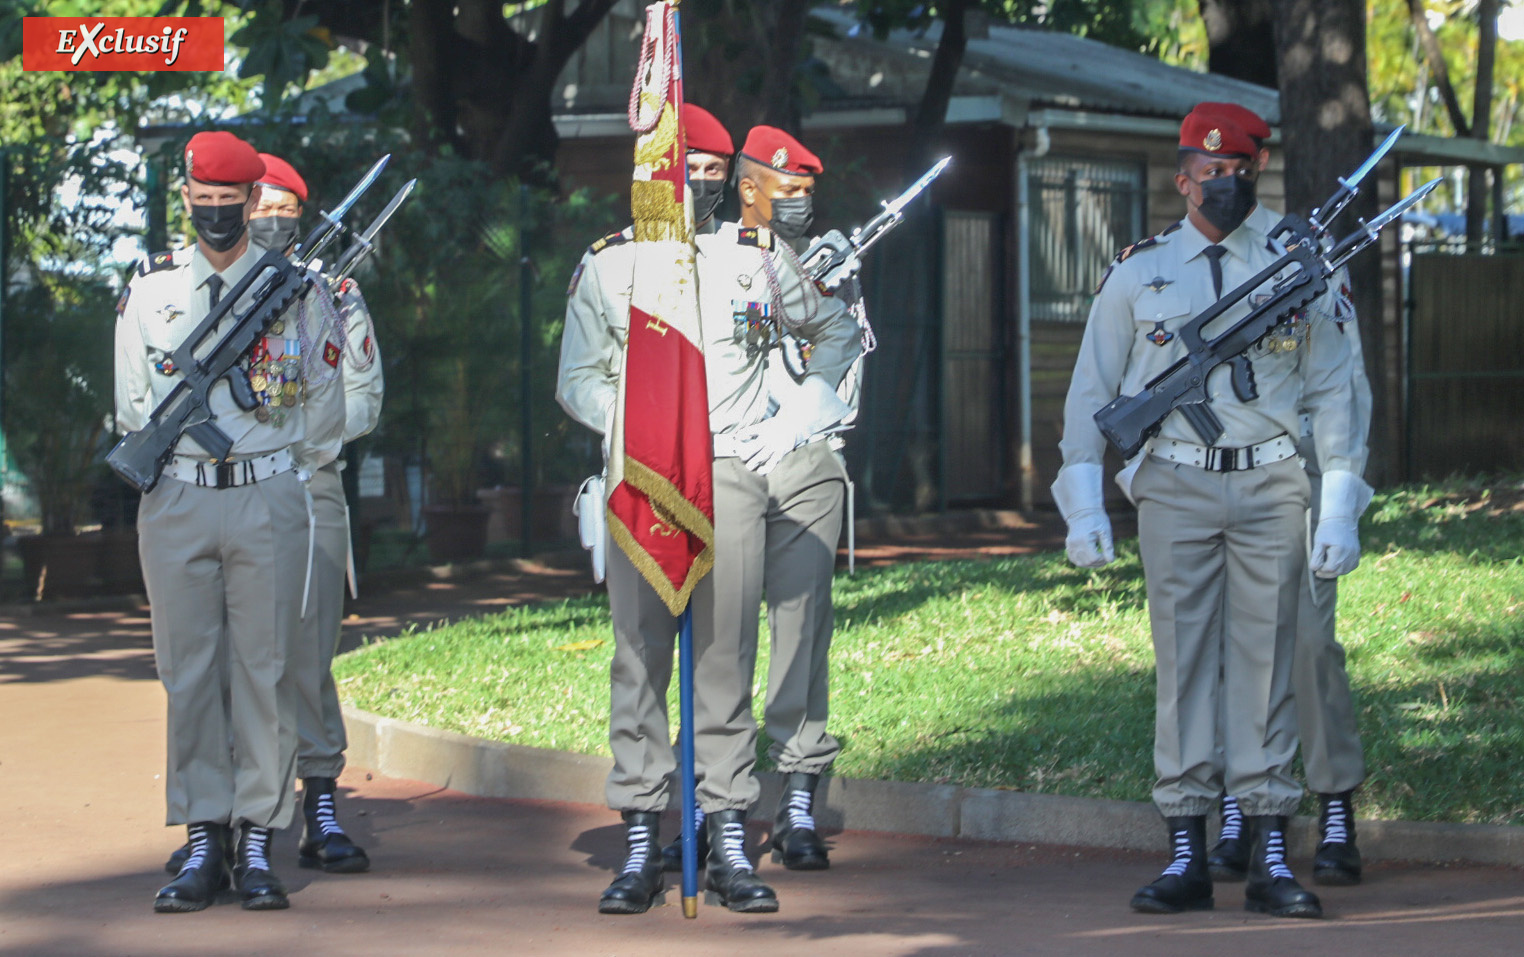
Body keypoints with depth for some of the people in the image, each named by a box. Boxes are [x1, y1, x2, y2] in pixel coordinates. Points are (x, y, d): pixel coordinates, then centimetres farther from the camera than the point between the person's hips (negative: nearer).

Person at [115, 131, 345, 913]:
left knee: (265, 670, -1)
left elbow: (327, 412, 5)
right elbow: (132, 407, 7)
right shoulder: (150, 288, 8)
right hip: (175, 502, 1)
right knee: (189, 672, 2)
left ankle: (257, 841, 4)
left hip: (268, 499, -1)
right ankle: (203, 841, 7)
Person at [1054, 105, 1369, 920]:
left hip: (1271, 486, 0)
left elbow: (1333, 393, 10)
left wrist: (1339, 509, 3)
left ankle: (1270, 858, 3)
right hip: (1175, 486, 0)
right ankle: (1186, 856, 2)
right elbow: (1091, 391, 10)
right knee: (1183, 661, -1)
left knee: (1264, 662, 0)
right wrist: (1083, 503, 3)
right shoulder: (1138, 274, 8)